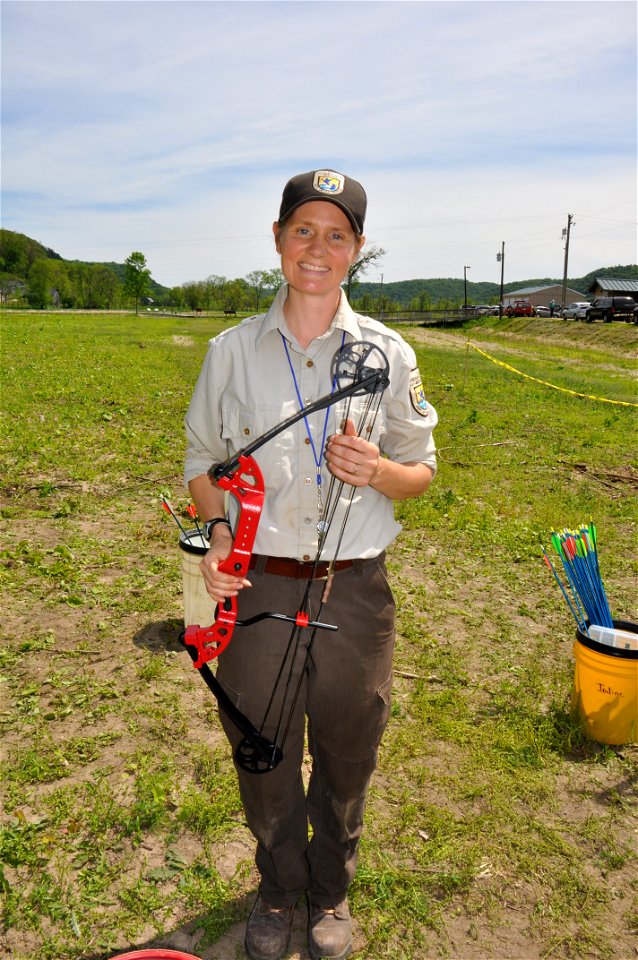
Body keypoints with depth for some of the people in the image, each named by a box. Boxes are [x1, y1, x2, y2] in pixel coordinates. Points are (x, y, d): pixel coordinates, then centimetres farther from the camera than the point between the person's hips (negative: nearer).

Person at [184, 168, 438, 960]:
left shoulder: (387, 353, -1)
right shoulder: (232, 350, 1)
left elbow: (421, 472, 4)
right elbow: (203, 460, 9)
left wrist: (376, 469, -18)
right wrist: (217, 530, -8)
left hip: (354, 591, 0)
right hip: (257, 588, 1)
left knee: (346, 758, 16)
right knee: (263, 756, 16)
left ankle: (330, 893, 46)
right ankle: (278, 888, 46)